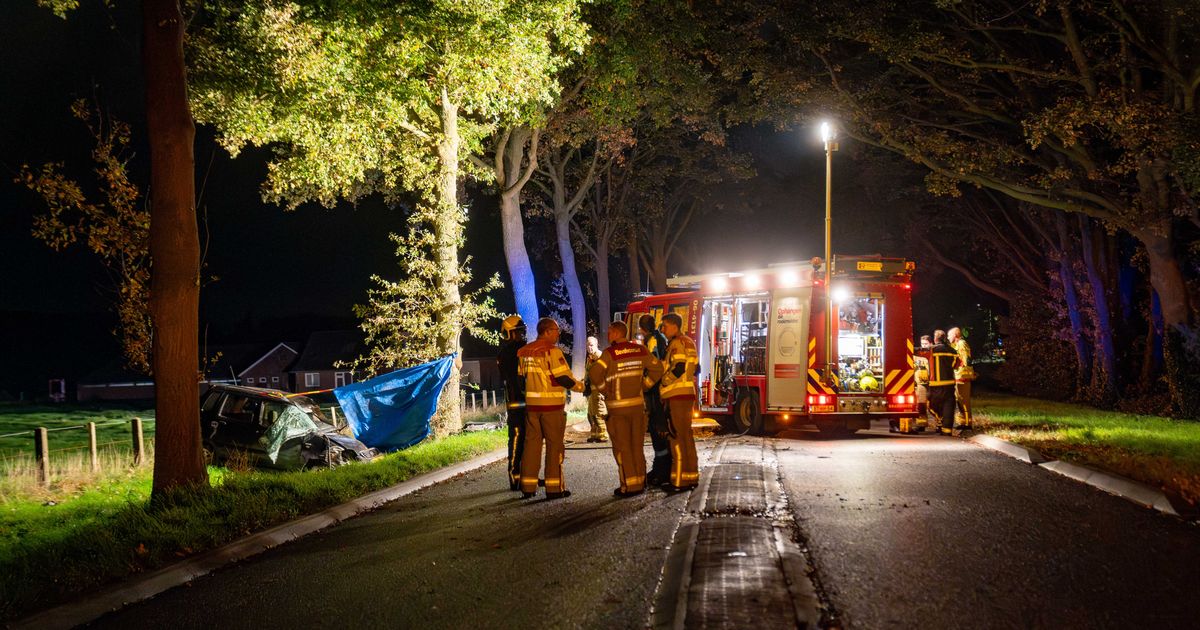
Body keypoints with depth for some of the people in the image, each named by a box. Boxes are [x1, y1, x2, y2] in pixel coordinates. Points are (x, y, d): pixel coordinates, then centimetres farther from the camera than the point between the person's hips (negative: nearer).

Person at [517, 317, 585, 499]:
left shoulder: (524, 352, 9)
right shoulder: (552, 351, -13)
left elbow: (521, 376, 14)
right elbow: (564, 377, -15)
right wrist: (579, 386, 1)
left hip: (531, 404, 6)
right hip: (552, 405, -6)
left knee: (531, 443, 10)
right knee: (554, 445, 1)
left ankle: (528, 486, 11)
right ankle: (554, 487, 2)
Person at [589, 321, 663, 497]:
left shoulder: (610, 353, -11)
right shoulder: (640, 350, 4)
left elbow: (594, 374, -21)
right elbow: (657, 368, 9)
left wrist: (605, 390, -6)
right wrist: (643, 386, 12)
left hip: (618, 407, -5)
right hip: (638, 404, 5)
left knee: (622, 447, 1)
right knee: (637, 445, 14)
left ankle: (629, 485, 0)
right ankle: (640, 482, 17)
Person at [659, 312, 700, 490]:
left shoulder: (677, 343, -11)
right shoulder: (689, 342, 18)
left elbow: (678, 368, -21)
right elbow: (696, 368, 21)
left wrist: (662, 382, -12)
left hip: (677, 395, -10)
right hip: (688, 394, 10)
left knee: (677, 437, -9)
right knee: (686, 435, 13)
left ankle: (680, 480, -10)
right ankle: (691, 476, 17)